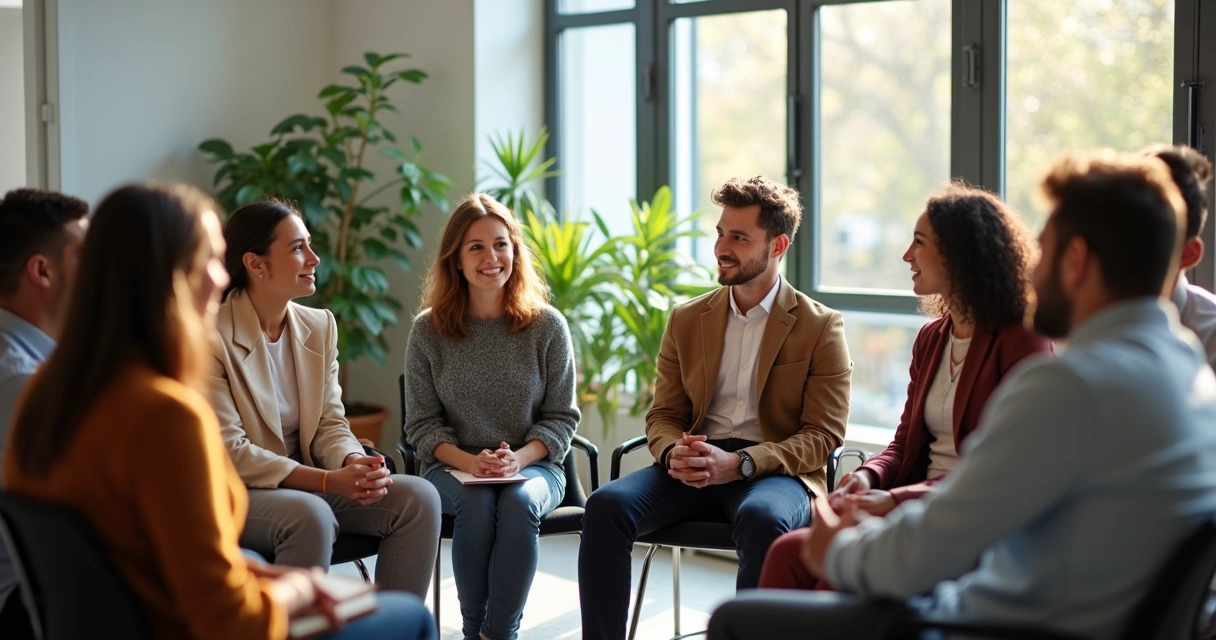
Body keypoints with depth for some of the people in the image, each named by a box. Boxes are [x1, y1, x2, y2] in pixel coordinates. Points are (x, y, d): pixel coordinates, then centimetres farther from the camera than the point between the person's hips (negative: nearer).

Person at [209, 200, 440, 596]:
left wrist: (356, 464, -17)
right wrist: (328, 481, -26)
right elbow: (228, 452, -18)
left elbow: (330, 424, 7)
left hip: (304, 482, 7)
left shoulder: (320, 326, 7)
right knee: (311, 515, -36)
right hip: (234, 495, -7)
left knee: (418, 498, -13)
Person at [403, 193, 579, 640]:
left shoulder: (547, 326, 1)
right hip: (454, 469, 0)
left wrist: (519, 458, -17)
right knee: (477, 504, -32)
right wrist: (470, 462, -17)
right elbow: (422, 424, 2)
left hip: (532, 466, 0)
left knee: (519, 502, -33)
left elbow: (561, 417, 2)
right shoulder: (427, 331, 1)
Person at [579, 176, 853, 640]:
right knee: (606, 504, -24)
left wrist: (739, 462, -19)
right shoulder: (687, 320, 15)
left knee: (761, 518, -39)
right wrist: (674, 452, -10)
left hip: (777, 471, -4)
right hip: (694, 470, 4)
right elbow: (664, 415, 17)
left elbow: (824, 433, -4)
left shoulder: (821, 328, 2)